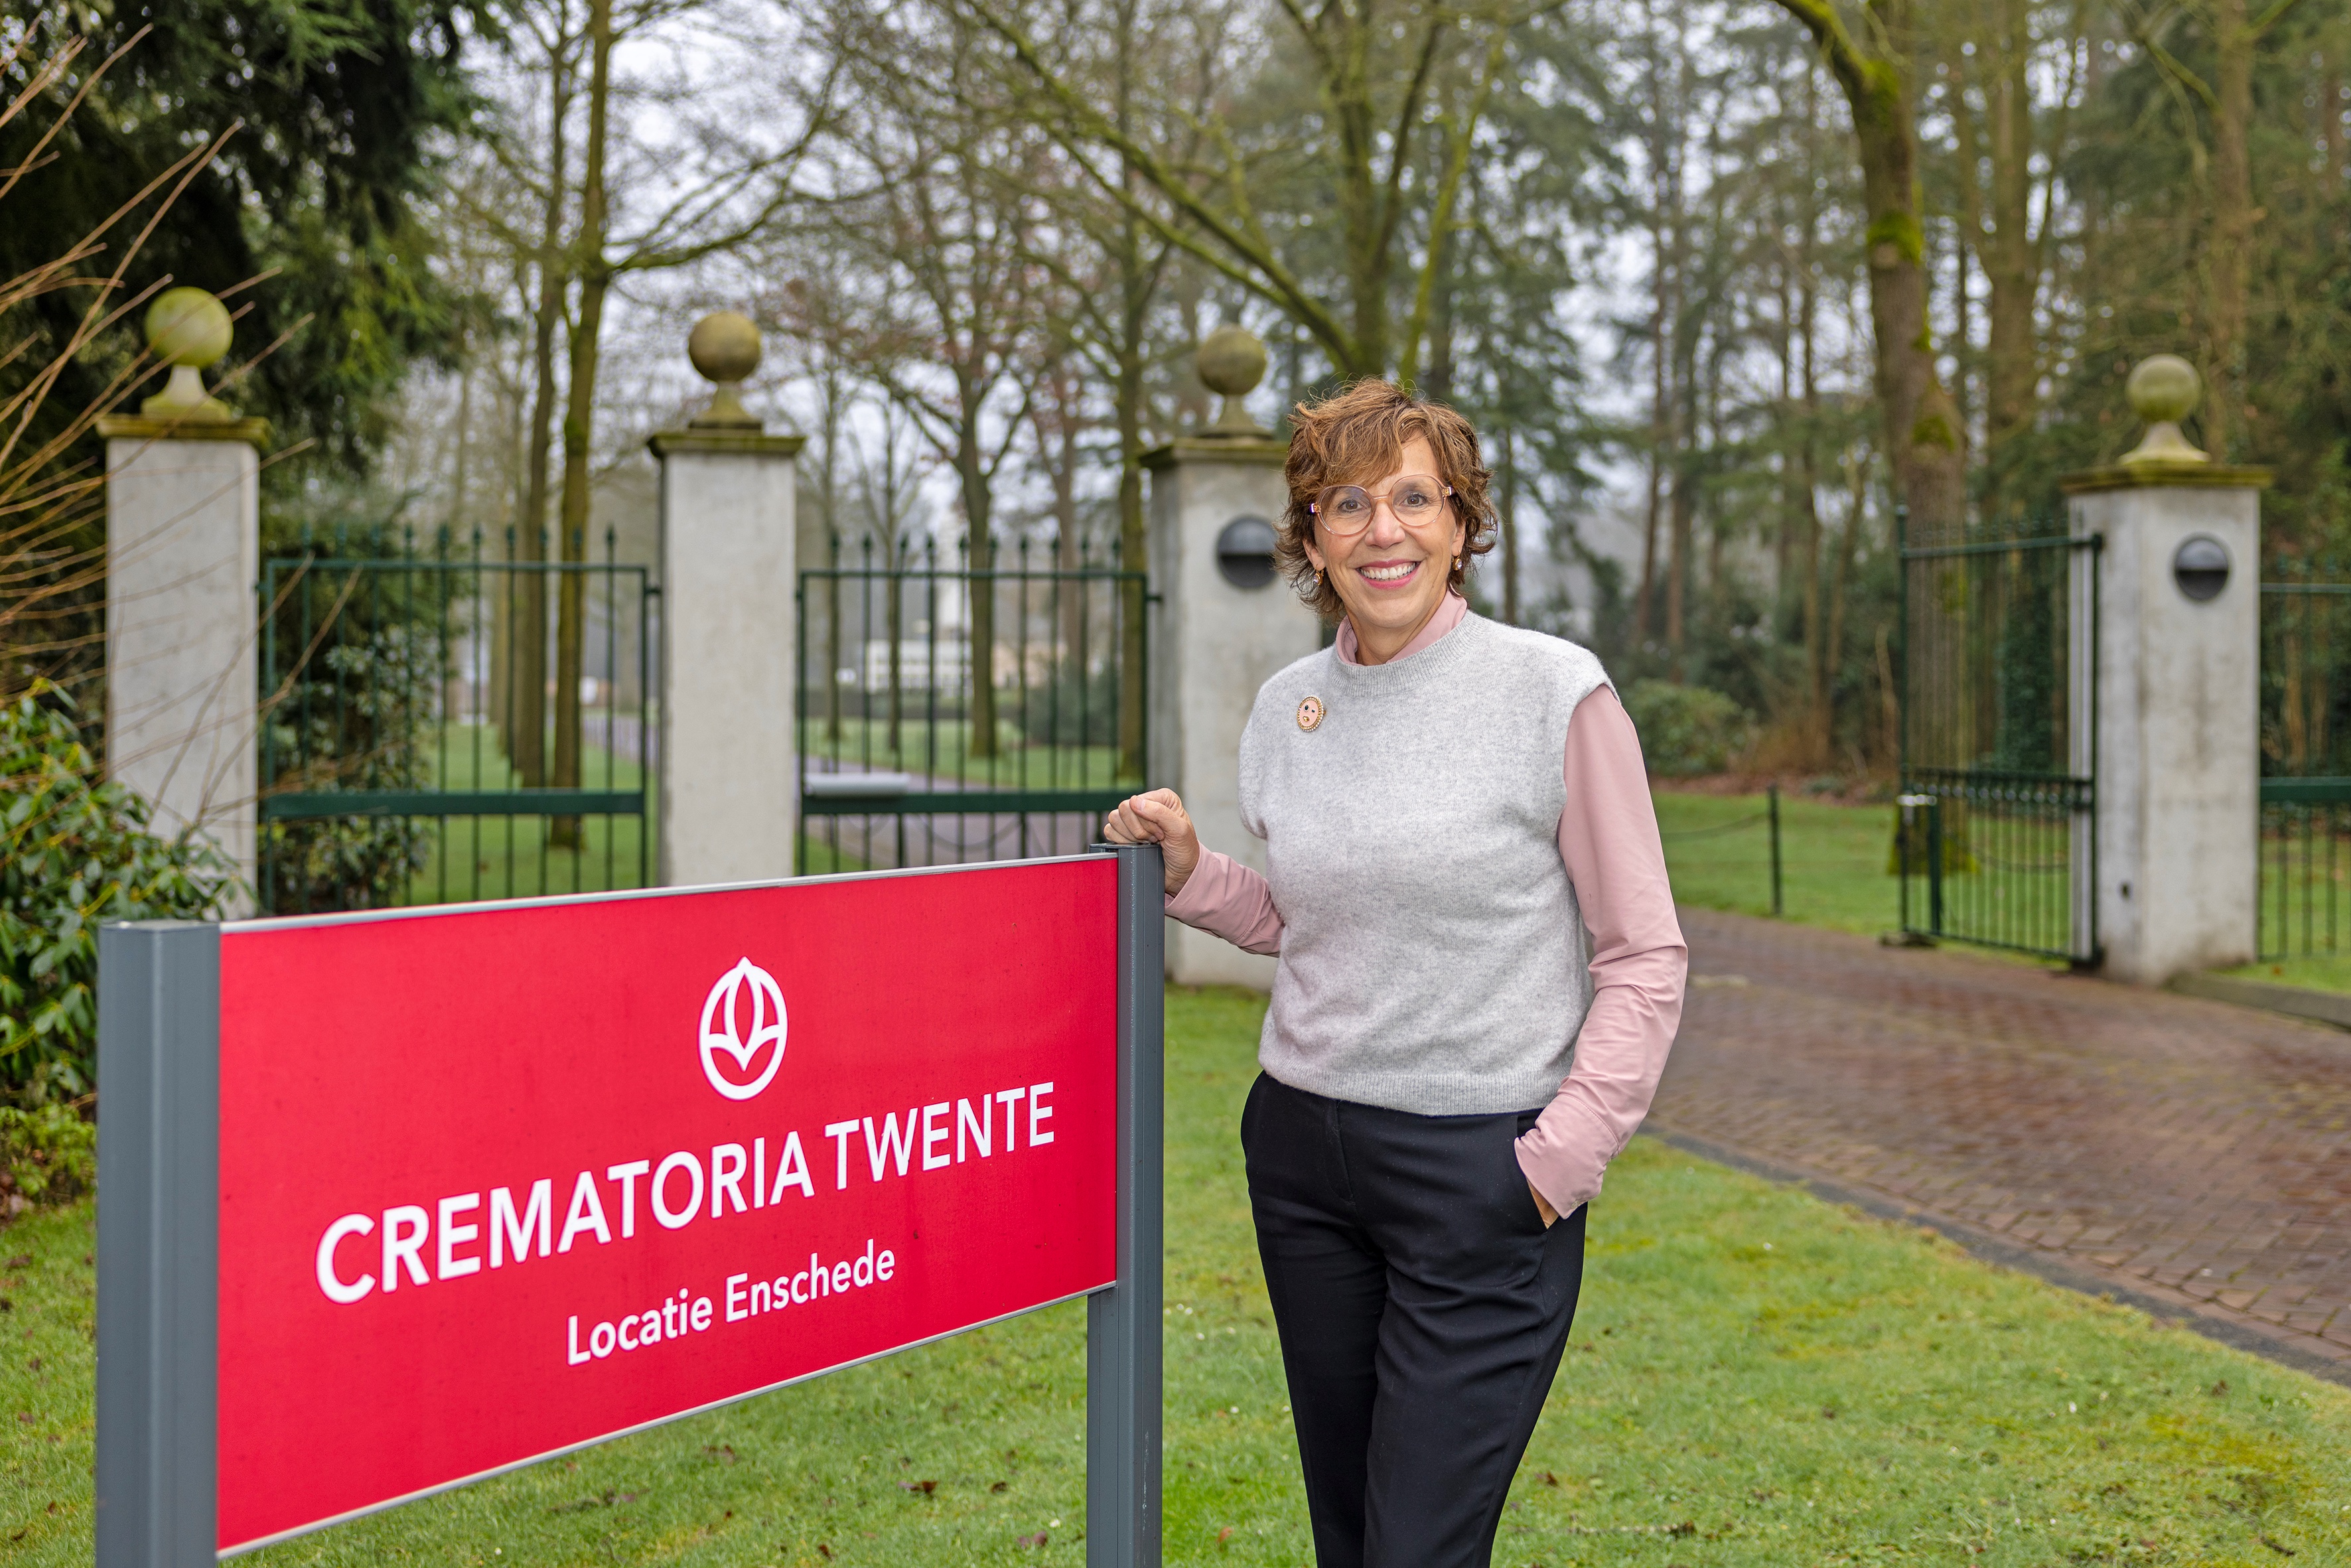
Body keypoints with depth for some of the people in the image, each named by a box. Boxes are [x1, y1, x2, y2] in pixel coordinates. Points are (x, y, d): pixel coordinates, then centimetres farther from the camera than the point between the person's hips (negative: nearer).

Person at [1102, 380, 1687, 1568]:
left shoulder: (1554, 691, -9)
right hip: (1303, 1152, 6)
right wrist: (1189, 872, 5)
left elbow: (1644, 956, -5)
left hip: (1480, 1164, -5)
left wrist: (1567, 1151, -12)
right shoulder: (1287, 708, 7)